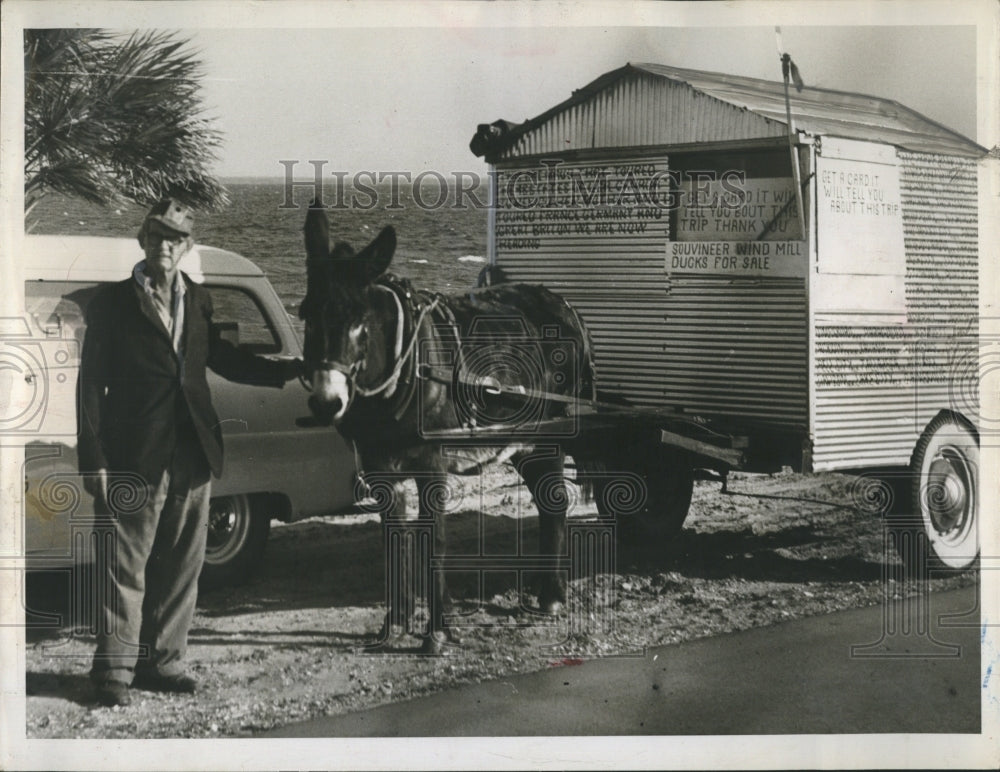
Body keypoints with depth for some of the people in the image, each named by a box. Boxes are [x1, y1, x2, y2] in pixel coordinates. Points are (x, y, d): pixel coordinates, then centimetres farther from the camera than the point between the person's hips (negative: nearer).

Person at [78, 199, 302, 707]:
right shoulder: (112, 304, -1)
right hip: (138, 456, -5)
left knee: (182, 565, 10)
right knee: (127, 565, -2)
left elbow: (224, 360, 23)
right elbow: (91, 384, -3)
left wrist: (297, 369, 15)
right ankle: (114, 670, 6)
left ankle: (161, 660, 20)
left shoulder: (198, 302, 12)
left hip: (193, 455, 5)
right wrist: (94, 460, -9)